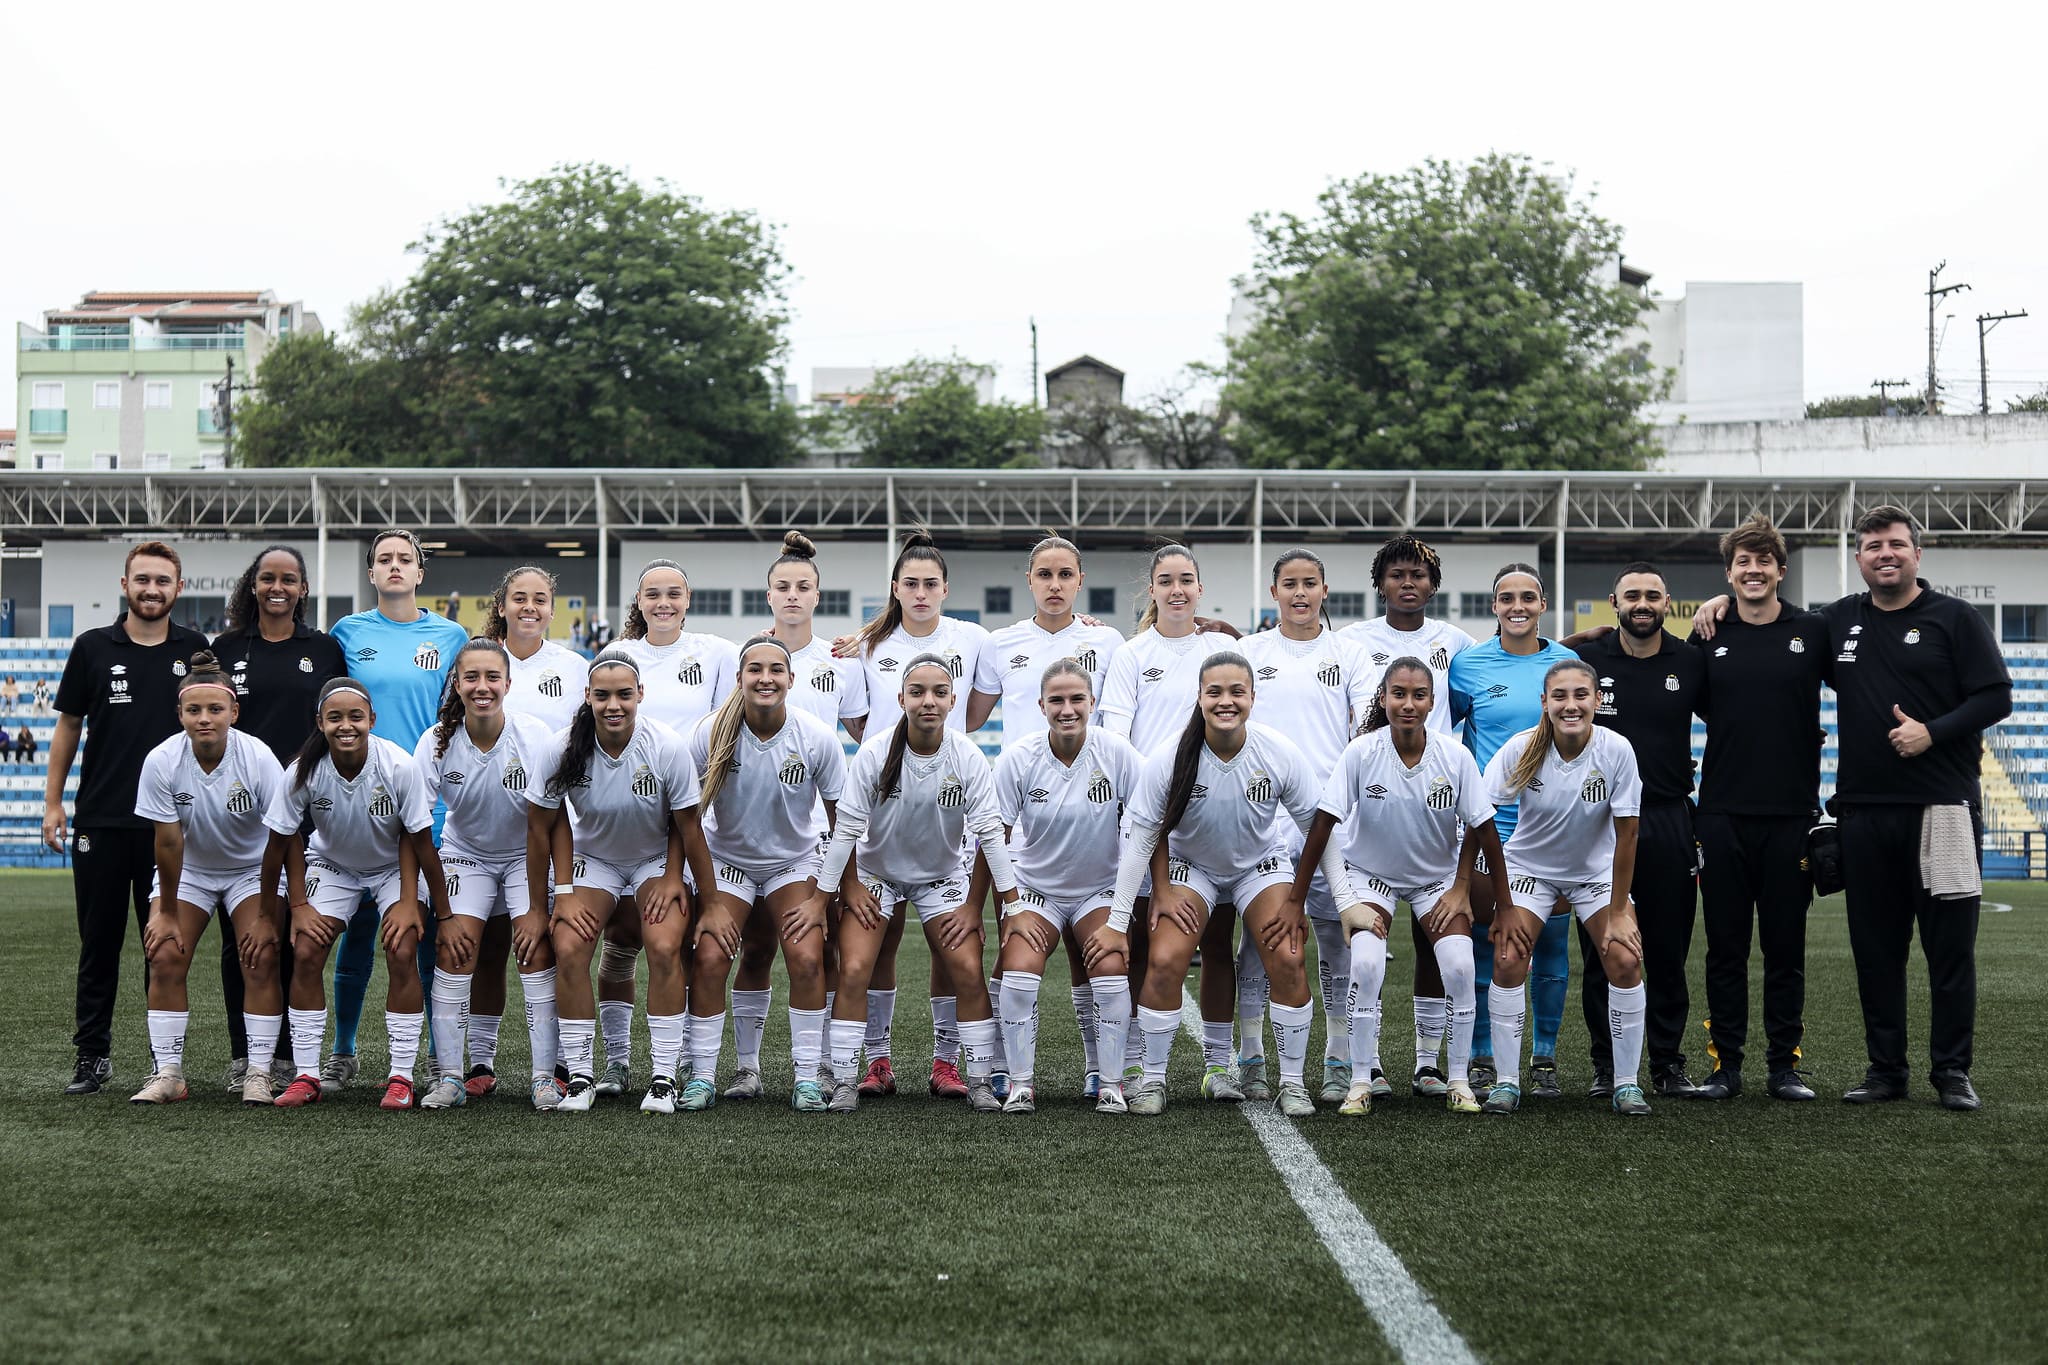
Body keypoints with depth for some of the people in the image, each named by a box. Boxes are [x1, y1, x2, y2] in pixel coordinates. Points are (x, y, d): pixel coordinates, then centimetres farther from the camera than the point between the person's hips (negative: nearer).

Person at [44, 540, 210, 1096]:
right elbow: (68, 726, 8)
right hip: (101, 820, 0)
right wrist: (52, 802, 4)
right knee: (99, 943, 6)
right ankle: (93, 1055, 16)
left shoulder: (196, 650, 3)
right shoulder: (93, 648, 3)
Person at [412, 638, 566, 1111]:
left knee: (536, 947, -16)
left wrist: (537, 907, -19)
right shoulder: (436, 743, -19)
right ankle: (449, 1077, -7)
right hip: (465, 854, 1)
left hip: (526, 856, -1)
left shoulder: (535, 737, -22)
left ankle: (544, 1077, -10)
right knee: (454, 947, -15)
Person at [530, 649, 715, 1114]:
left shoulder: (668, 748, -23)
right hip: (593, 858, 1)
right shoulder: (565, 749, -20)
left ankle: (664, 1078, -14)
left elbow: (686, 826, -11)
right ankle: (580, 1077, -8)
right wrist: (563, 892, -9)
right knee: (568, 949, -21)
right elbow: (541, 823, -6)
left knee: (664, 949, -25)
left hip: (657, 861, -1)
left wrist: (679, 882, -10)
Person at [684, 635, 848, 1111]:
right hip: (726, 862, 0)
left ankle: (807, 1078, -7)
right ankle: (701, 1076, -4)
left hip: (795, 862, 0)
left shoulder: (817, 738, -15)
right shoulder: (711, 733, -16)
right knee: (710, 957, -18)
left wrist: (822, 898, -10)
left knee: (806, 958, -18)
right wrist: (707, 903, -15)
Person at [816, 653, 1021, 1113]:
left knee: (969, 971, -11)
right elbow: (846, 828, -15)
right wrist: (824, 893, -13)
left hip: (941, 876, 1)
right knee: (853, 971, -15)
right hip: (875, 872, -1)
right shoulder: (875, 753, -20)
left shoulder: (967, 756, -16)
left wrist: (1012, 902, -14)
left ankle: (979, 1080, 2)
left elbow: (989, 831, -13)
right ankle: (843, 1082, -2)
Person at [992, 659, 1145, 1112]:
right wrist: (1009, 911, -11)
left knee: (1110, 968, -23)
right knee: (1019, 967, -22)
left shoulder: (1116, 753, -13)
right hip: (1035, 887, 0)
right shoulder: (1018, 758, -13)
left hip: (1100, 890, 0)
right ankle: (1021, 1083, -7)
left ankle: (1108, 1080, -6)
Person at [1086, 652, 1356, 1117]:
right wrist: (1117, 922, -16)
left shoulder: (1280, 753, -21)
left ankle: (1292, 1082, 0)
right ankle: (1152, 1080, 0)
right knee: (1164, 961, -19)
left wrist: (1344, 902, -10)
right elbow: (1140, 837, -16)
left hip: (1262, 864, 1)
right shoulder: (1170, 759, -24)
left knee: (1288, 960, -18)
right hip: (1191, 865, -1)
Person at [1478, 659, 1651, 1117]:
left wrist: (1618, 911, -13)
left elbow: (1626, 835, -15)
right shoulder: (1521, 749, -22)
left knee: (1625, 961, -15)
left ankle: (1626, 1083, 0)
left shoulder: (1616, 750, -22)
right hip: (1529, 868, 0)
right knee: (1508, 961, -16)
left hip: (1596, 871, 0)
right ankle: (1506, 1082, -4)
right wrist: (1502, 905, -17)